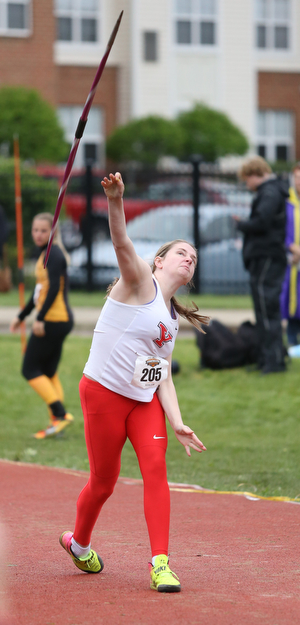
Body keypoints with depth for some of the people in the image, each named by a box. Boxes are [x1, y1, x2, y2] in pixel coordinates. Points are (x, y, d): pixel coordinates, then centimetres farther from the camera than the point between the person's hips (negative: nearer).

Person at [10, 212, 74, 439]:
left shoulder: (53, 255, -12)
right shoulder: (46, 255, 18)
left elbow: (54, 288, -22)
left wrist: (40, 318, -26)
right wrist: (21, 316, 31)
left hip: (53, 320, -10)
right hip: (59, 321, 10)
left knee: (30, 369, -5)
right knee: (49, 373, 11)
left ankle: (60, 414, -12)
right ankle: (57, 421, 8)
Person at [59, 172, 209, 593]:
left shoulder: (171, 317, 14)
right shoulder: (140, 282, -6)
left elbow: (163, 374, 10)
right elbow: (122, 244, -26)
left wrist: (177, 422, -4)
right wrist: (116, 201, -46)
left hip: (145, 400, 6)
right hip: (104, 392, -6)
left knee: (156, 466, -14)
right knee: (104, 480, 3)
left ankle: (160, 562, -16)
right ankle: (78, 543, 31)